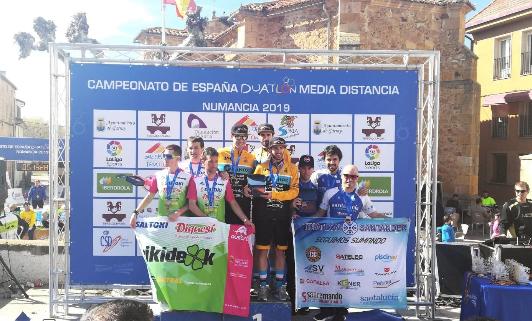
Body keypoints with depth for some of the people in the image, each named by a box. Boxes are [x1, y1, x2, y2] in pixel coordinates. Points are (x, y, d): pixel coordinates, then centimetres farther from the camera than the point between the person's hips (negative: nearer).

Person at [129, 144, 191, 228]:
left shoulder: (187, 177, -7)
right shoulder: (158, 175, 3)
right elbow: (149, 196, 6)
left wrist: (178, 213, -17)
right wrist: (135, 213, -3)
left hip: (181, 220, -2)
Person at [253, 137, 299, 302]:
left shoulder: (292, 169, 7)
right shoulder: (261, 167, 7)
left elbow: (294, 191, -4)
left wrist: (274, 194, -15)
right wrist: (259, 192, -16)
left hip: (283, 215, 1)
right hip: (264, 214, 0)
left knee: (280, 251, 7)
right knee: (262, 250, 1)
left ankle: (280, 285, 17)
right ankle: (263, 285, 11)